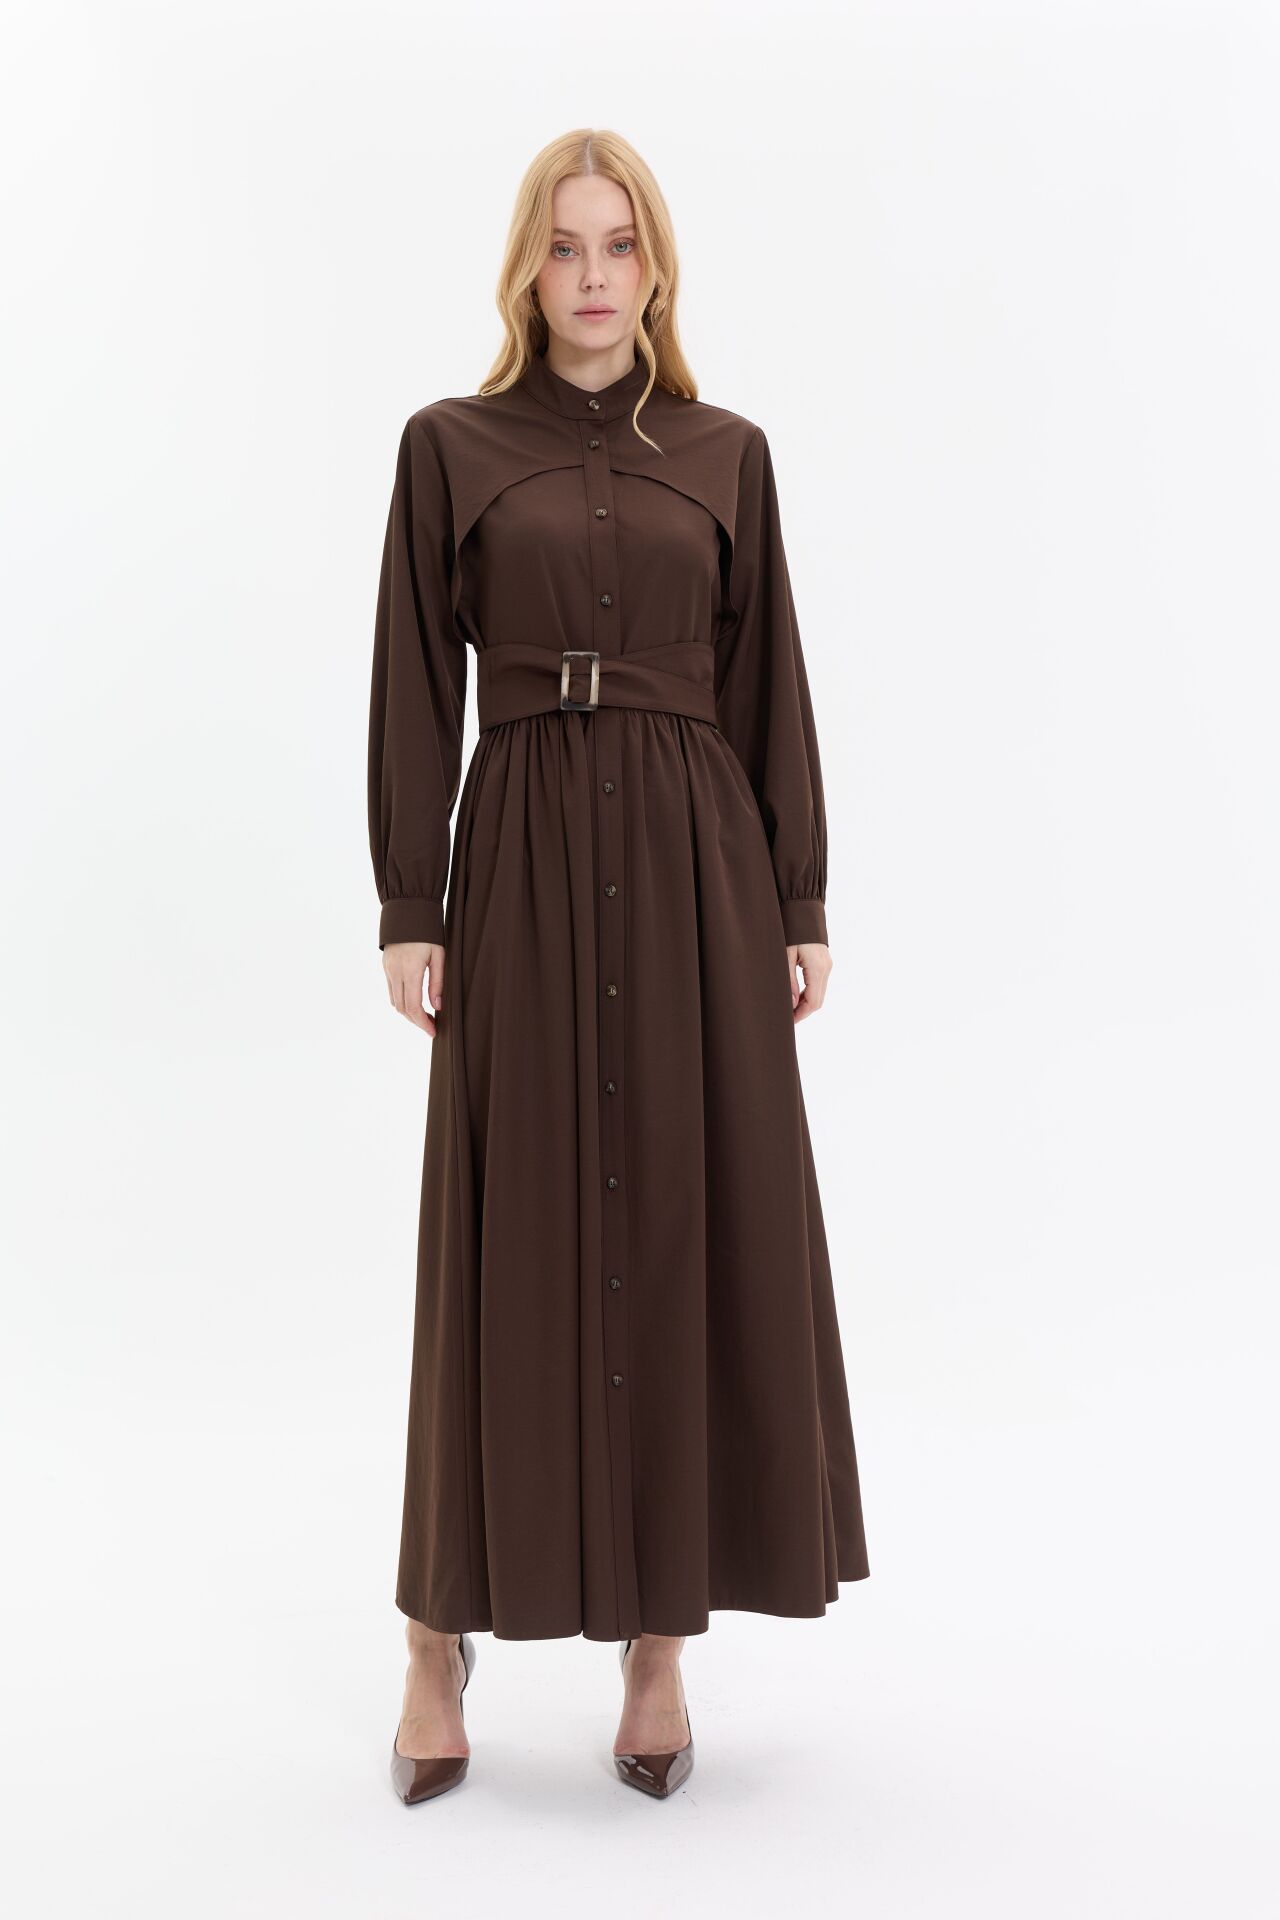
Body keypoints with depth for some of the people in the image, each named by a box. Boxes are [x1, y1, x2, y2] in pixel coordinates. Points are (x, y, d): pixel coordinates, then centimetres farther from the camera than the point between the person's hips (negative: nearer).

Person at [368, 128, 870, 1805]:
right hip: (525, 862, -1)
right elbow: (414, 692, 2)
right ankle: (448, 1634, 16)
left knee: (698, 1228, 2)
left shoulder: (727, 454, 10)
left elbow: (772, 688, 8)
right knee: (514, 1239, 1)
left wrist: (804, 907, 3)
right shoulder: (451, 446, 6)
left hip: (698, 863, 2)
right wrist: (409, 907, -4)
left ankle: (661, 1636, 17)